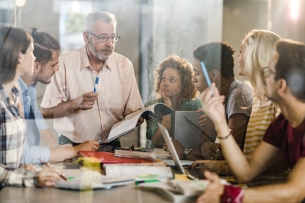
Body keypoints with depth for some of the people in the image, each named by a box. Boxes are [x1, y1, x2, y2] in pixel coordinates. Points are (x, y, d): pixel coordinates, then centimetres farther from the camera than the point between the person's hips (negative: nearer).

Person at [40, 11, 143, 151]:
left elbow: (132, 111, 7)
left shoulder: (124, 65, 6)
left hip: (112, 147, 3)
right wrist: (75, 104, -19)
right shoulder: (64, 63, -4)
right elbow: (46, 111, -5)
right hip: (72, 146, -3)